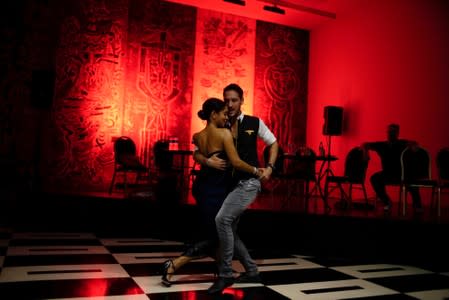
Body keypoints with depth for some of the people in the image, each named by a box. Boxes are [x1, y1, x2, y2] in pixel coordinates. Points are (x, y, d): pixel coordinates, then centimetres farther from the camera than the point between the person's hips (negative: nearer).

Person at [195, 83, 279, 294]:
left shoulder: (254, 123, 0)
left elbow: (273, 143, 14)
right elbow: (196, 153, 3)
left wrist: (269, 167, 0)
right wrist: (207, 161, -19)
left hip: (249, 182, -5)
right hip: (230, 184, 5)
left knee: (222, 219, -23)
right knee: (229, 230, 9)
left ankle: (225, 274, -10)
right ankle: (251, 272, 28)